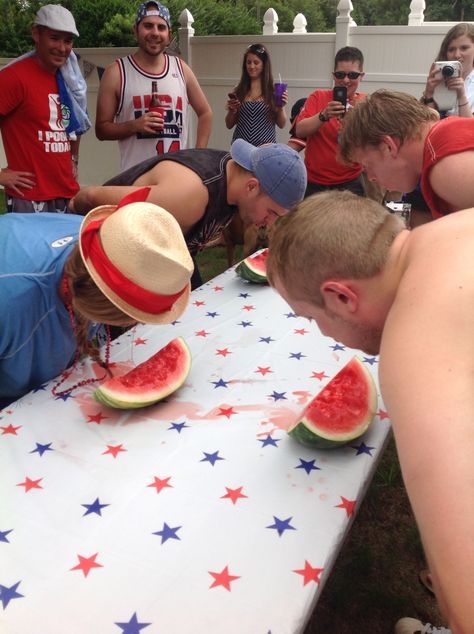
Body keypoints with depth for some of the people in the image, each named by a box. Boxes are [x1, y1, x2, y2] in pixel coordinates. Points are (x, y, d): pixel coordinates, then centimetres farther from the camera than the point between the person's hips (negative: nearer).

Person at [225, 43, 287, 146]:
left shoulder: (274, 91, 0)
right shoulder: (239, 91, 4)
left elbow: (281, 125, 2)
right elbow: (229, 125, 9)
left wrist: (281, 108, -13)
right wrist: (232, 111, -8)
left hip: (266, 146, -1)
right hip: (240, 145, 2)